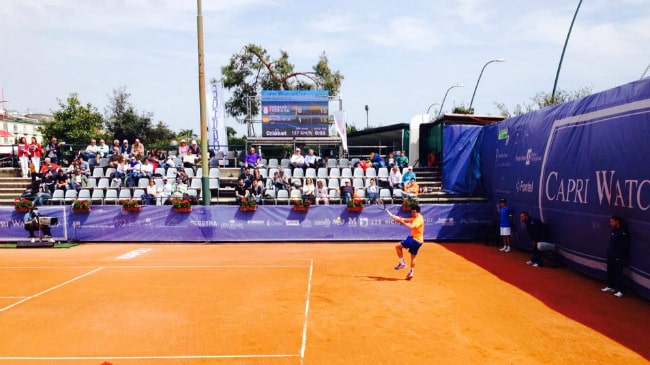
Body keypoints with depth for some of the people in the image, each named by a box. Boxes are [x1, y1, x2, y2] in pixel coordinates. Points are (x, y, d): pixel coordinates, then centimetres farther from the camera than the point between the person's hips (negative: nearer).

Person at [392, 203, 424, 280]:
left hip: (415, 240, -10)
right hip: (418, 241, 10)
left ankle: (402, 263, -4)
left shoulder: (419, 219, -18)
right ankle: (410, 273, 26)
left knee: (398, 246, -9)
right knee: (413, 257, 17)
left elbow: (411, 227, -34)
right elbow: (406, 220, 8)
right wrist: (398, 218, -7)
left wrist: (402, 222, -35)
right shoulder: (415, 218, 13)